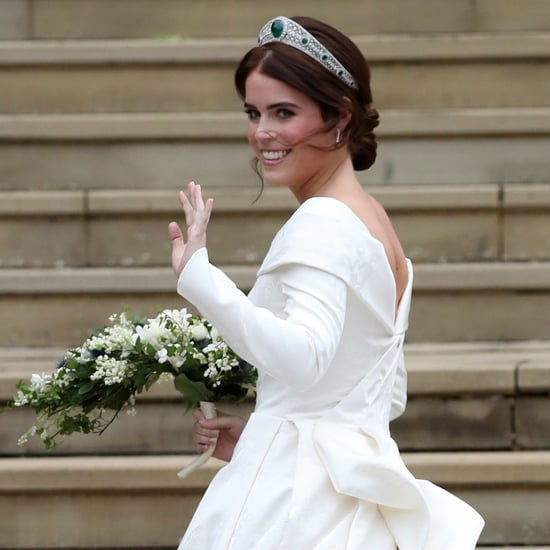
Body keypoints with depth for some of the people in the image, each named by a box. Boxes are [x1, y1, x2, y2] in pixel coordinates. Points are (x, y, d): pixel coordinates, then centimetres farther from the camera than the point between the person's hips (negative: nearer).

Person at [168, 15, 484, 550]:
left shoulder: (322, 221, -13)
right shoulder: (375, 222, 16)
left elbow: (303, 357, -30)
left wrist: (197, 276, -34)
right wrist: (257, 433, 19)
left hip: (295, 497, -10)